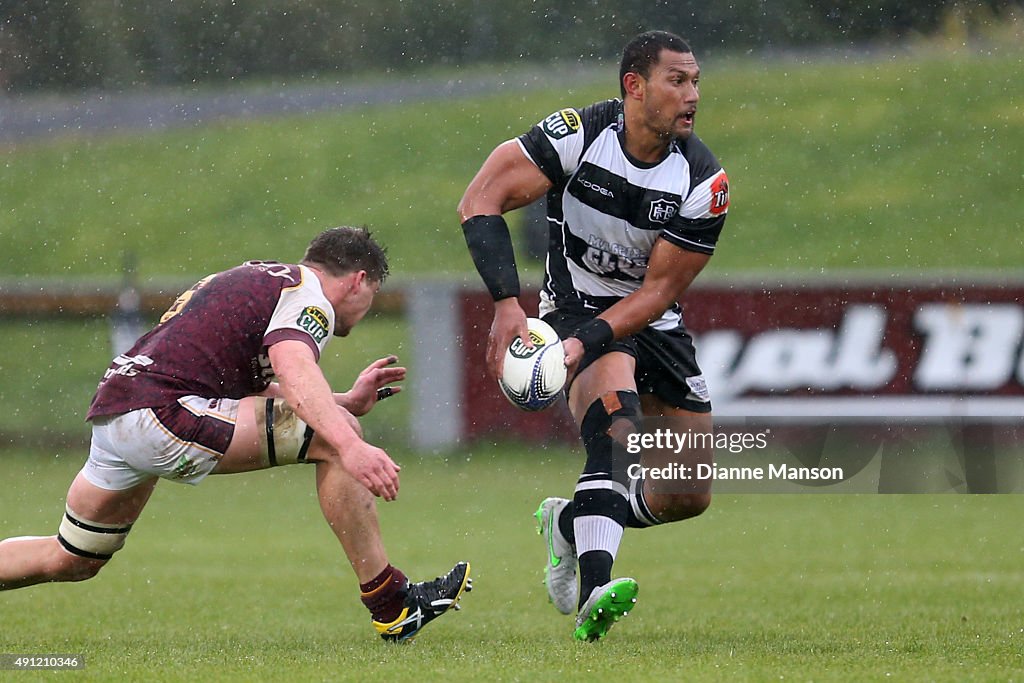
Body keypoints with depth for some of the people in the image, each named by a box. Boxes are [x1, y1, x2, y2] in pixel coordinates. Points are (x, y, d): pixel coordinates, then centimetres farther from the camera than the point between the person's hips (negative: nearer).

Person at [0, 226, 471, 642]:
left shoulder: (259, 279, 26)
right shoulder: (308, 293, -3)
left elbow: (263, 393, 29)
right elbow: (295, 375, -24)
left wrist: (349, 401, 29)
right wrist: (350, 446, -37)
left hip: (111, 412, 10)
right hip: (159, 414, -10)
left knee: (69, 561, 26)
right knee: (334, 437, -11)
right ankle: (391, 606, -10)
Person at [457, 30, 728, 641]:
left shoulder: (705, 182, -15)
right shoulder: (578, 135, -20)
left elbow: (658, 289, -15)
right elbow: (480, 203, -21)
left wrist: (585, 343, -29)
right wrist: (507, 304, -32)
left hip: (652, 320, 4)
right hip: (577, 307, -4)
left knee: (688, 498, 2)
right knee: (616, 406, -36)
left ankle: (573, 523, 31)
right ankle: (595, 591, -48)